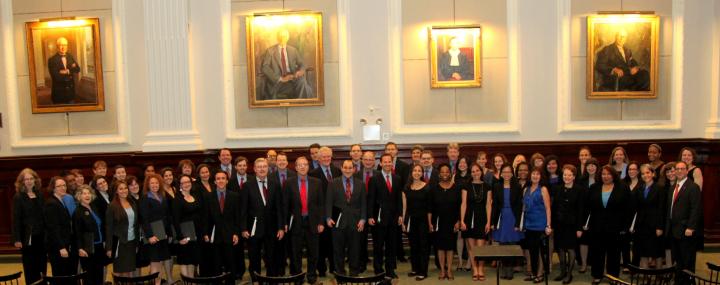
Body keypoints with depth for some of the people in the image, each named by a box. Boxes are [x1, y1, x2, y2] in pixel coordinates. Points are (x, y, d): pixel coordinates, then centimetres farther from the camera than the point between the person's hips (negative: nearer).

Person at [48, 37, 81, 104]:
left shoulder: (71, 57, 8)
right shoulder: (52, 60, -8)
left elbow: (77, 69, -2)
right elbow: (56, 76, -17)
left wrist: (68, 71, -16)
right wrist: (69, 75, -11)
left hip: (71, 91, 4)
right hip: (59, 92, -4)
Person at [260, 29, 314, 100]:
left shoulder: (293, 50, 16)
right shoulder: (270, 51, 6)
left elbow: (302, 64, 15)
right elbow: (264, 67, -6)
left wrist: (301, 71, -12)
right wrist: (280, 78, -18)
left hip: (292, 77, 3)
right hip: (277, 80, -3)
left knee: (302, 79, -30)